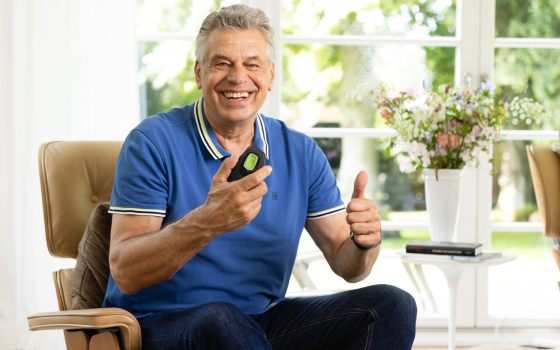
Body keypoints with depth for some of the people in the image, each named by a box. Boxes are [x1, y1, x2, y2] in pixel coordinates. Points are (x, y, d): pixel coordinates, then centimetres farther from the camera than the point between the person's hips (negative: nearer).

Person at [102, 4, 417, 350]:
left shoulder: (300, 153, 7)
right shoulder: (153, 143, -8)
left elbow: (345, 263, 7)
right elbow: (125, 273, -17)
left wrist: (365, 242, -19)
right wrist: (206, 223, -34)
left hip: (262, 319, 5)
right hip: (161, 322, -5)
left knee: (392, 306, -12)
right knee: (221, 321, -39)